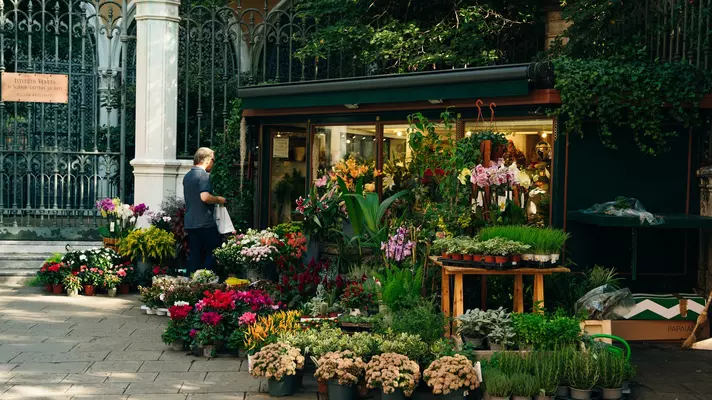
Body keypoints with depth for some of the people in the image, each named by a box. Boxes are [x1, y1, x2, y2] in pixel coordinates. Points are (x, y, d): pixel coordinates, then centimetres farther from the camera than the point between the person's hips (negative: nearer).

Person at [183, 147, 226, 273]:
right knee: (212, 252, -1)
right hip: (205, 222, -8)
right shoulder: (204, 175, -13)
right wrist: (218, 200, -9)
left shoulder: (187, 176, 15)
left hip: (190, 223, 8)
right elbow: (205, 197, -26)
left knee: (194, 254, 9)